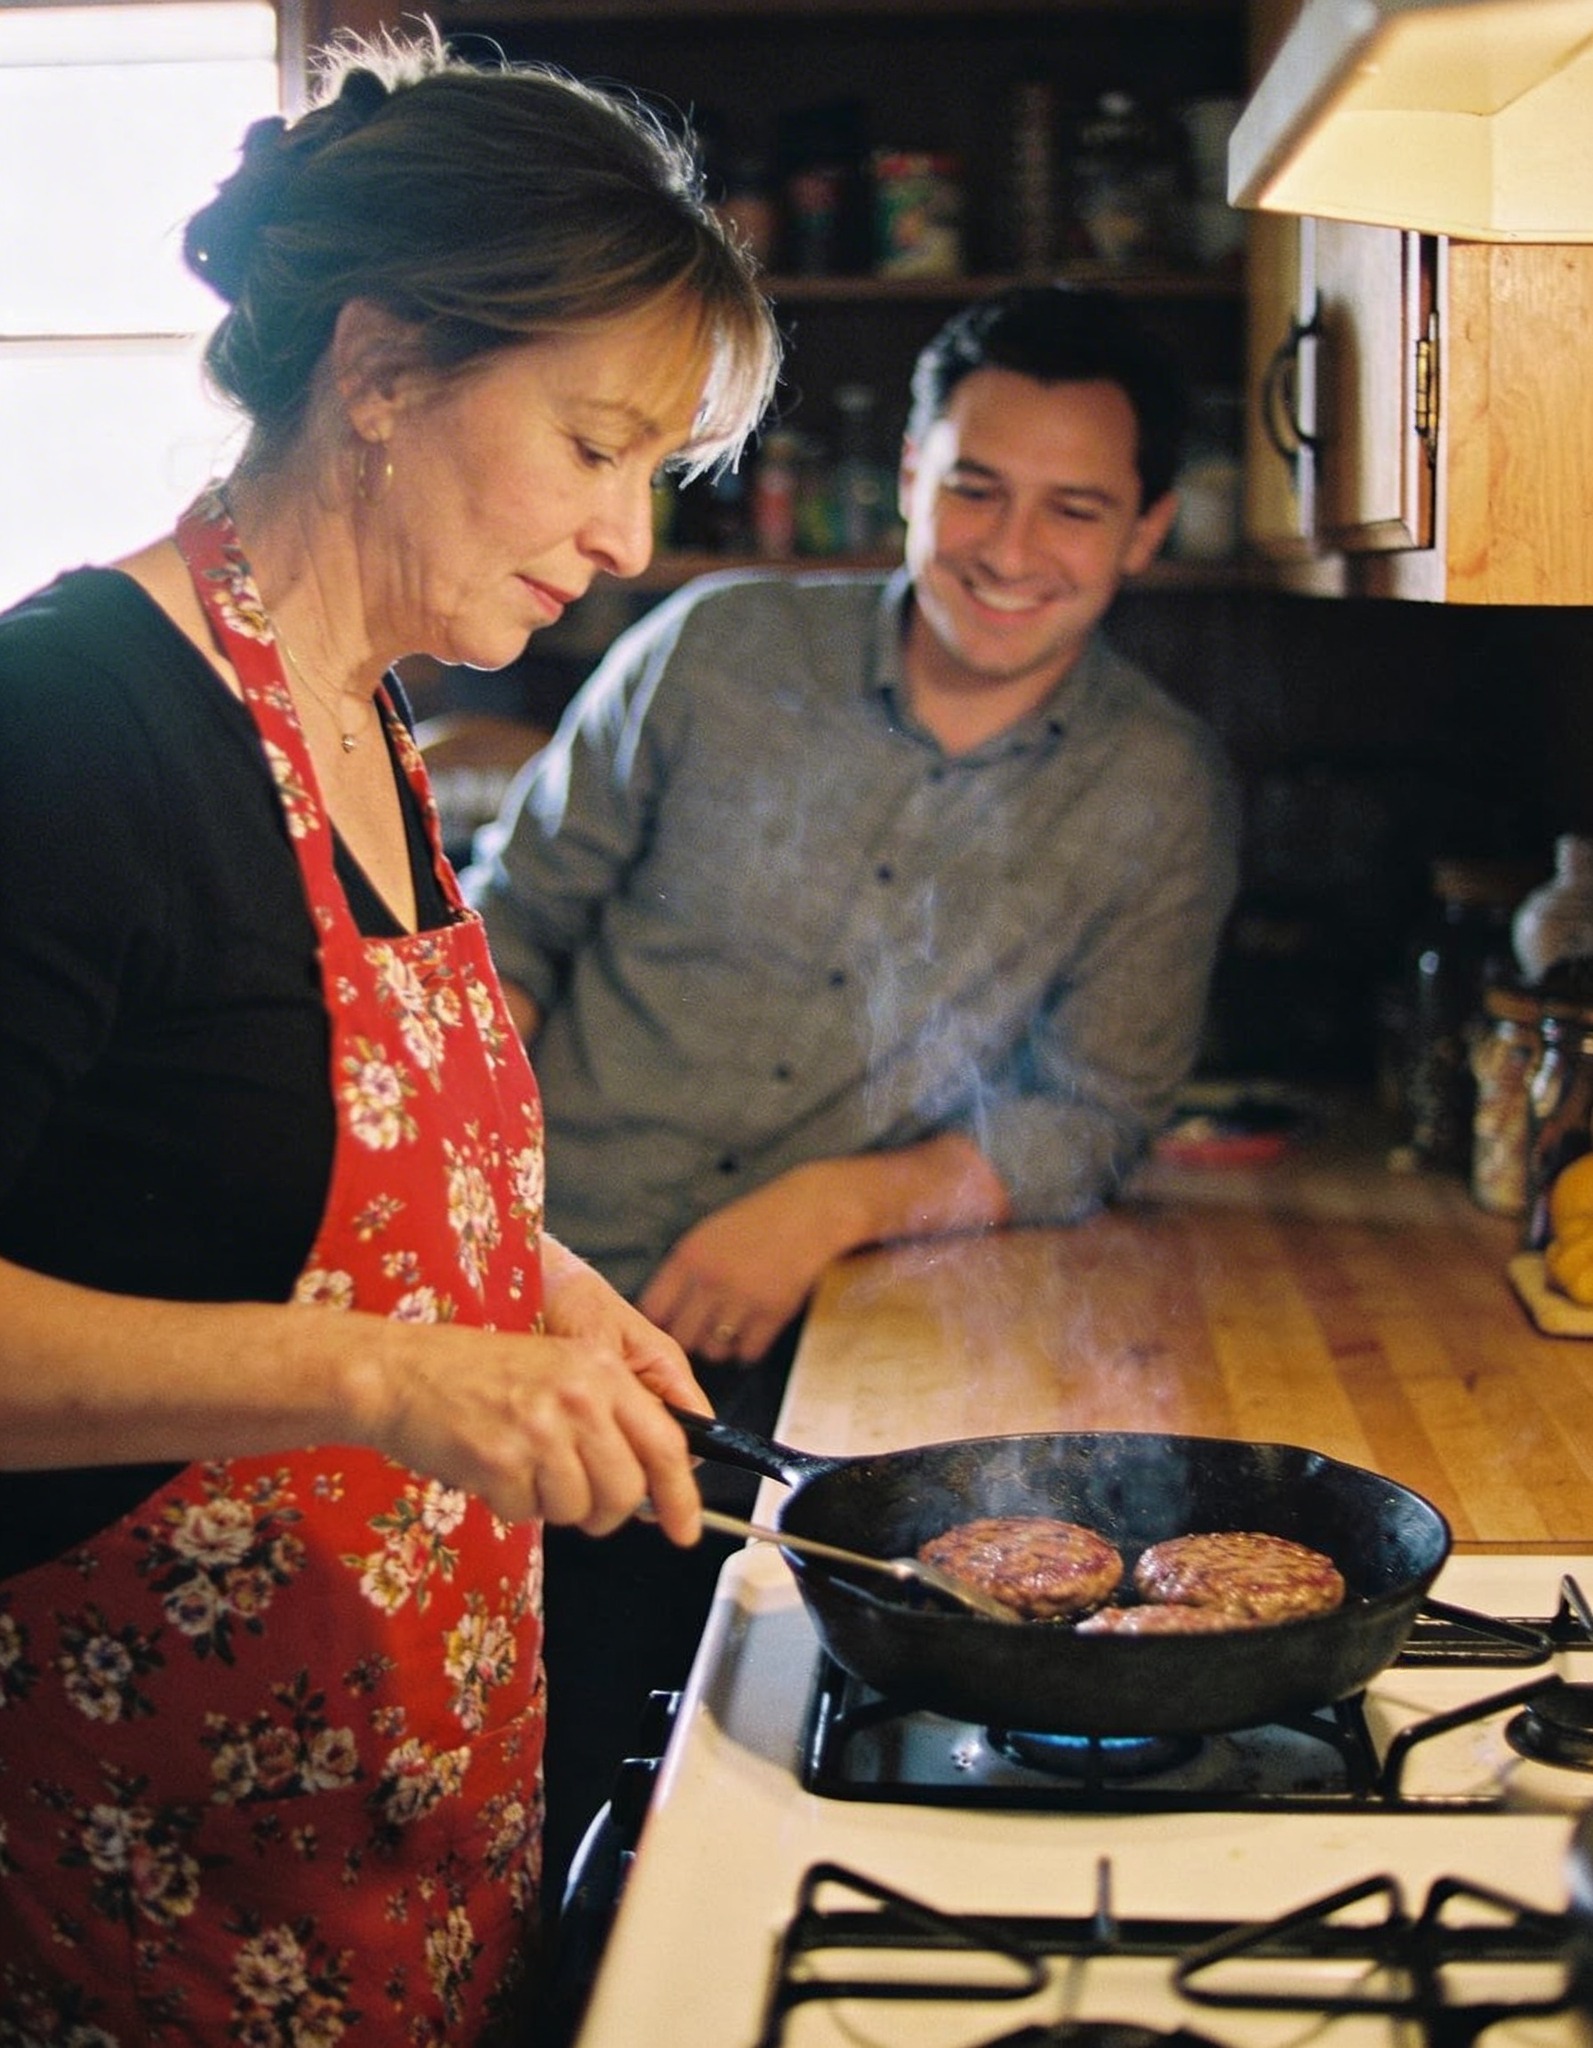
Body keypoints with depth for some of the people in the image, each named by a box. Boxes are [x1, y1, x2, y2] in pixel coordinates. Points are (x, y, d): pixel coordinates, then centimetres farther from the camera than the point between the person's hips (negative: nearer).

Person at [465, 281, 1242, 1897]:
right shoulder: (716, 650, 0)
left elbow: (1086, 1126, 1)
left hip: (806, 1384, 0)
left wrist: (841, 1198, -14)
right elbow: (513, 913, 7)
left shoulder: (1162, 797, 0)